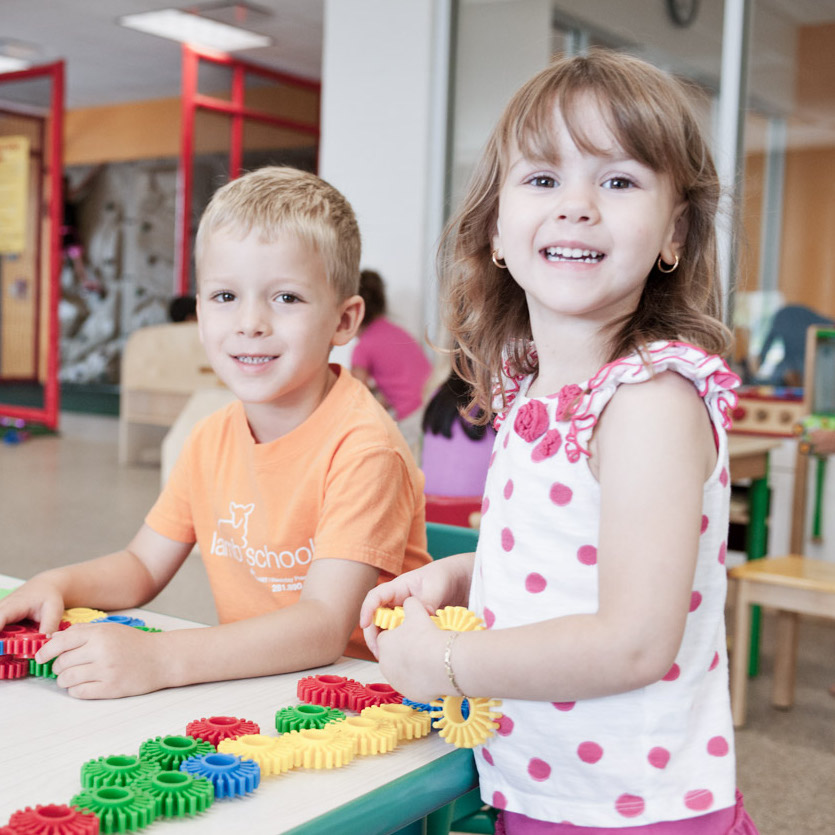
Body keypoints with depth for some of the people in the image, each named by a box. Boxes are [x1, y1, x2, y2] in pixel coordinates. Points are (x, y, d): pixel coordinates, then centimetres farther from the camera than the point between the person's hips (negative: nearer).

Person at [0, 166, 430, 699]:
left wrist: (158, 658, -34)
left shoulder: (361, 447, -20)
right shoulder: (213, 440, 3)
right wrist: (57, 586, -7)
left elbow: (325, 625, -26)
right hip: (247, 682, 6)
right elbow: (142, 566, 13)